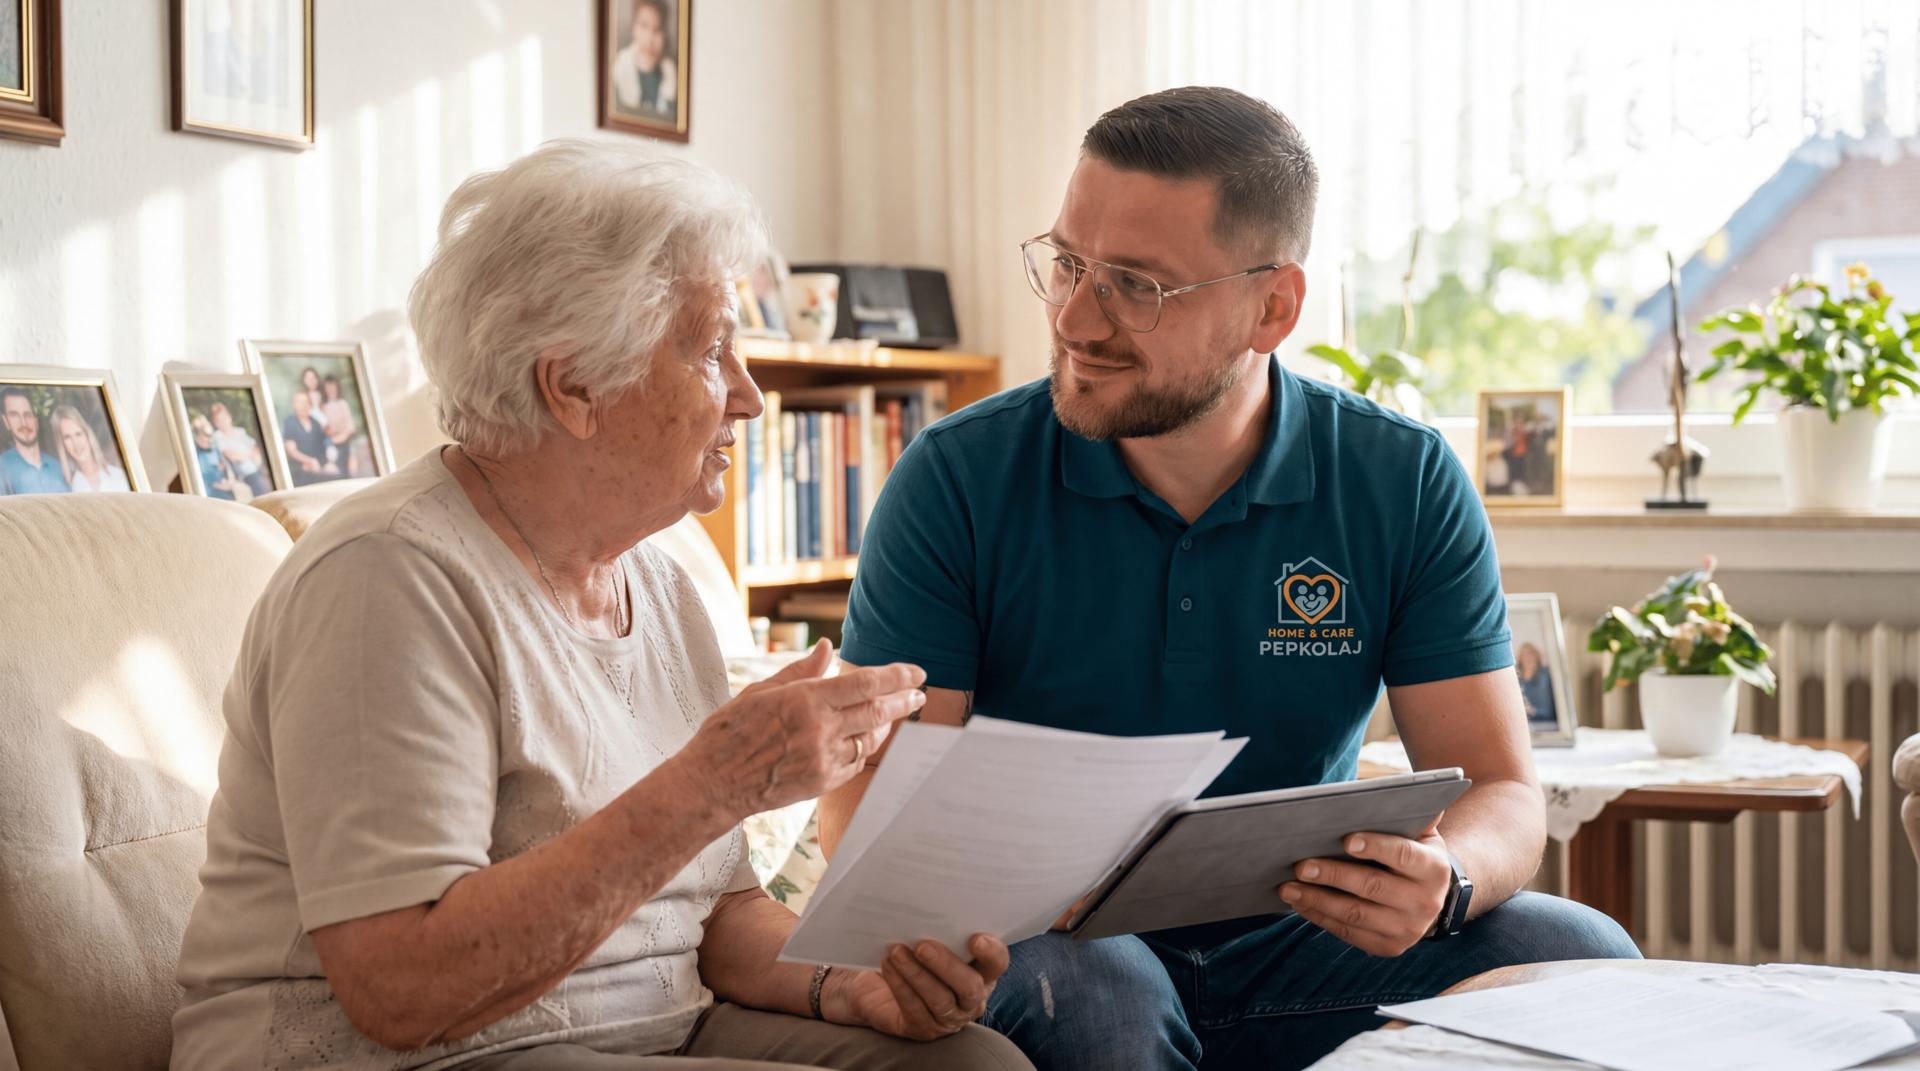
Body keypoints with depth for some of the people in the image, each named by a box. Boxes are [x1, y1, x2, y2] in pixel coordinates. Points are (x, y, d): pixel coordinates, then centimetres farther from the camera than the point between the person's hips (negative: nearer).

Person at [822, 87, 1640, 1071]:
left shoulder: (1403, 484, -2)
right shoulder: (959, 480, -7)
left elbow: (1500, 788, -2)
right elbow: (862, 802, -9)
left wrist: (1443, 880, -28)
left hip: (1295, 952, 2)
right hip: (1055, 947, -1)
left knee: (1580, 956, -21)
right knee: (1096, 992, -36)